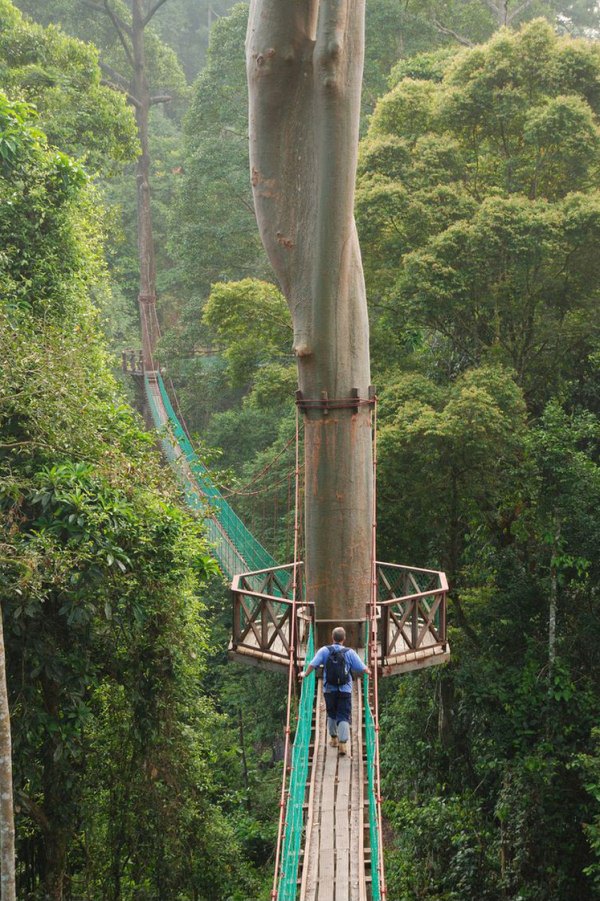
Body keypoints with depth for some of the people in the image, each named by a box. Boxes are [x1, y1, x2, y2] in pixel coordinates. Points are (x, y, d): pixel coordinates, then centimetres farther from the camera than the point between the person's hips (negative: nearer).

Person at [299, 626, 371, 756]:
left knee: (331, 714, 21)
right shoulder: (350, 652, -5)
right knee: (344, 717, -1)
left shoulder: (324, 651, -4)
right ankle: (342, 743, -14)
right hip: (345, 690, -2)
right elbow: (362, 668, -2)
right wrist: (369, 671, 19)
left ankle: (333, 738, 34)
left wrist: (305, 674, 5)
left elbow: (312, 664, -12)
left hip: (329, 690, 2)